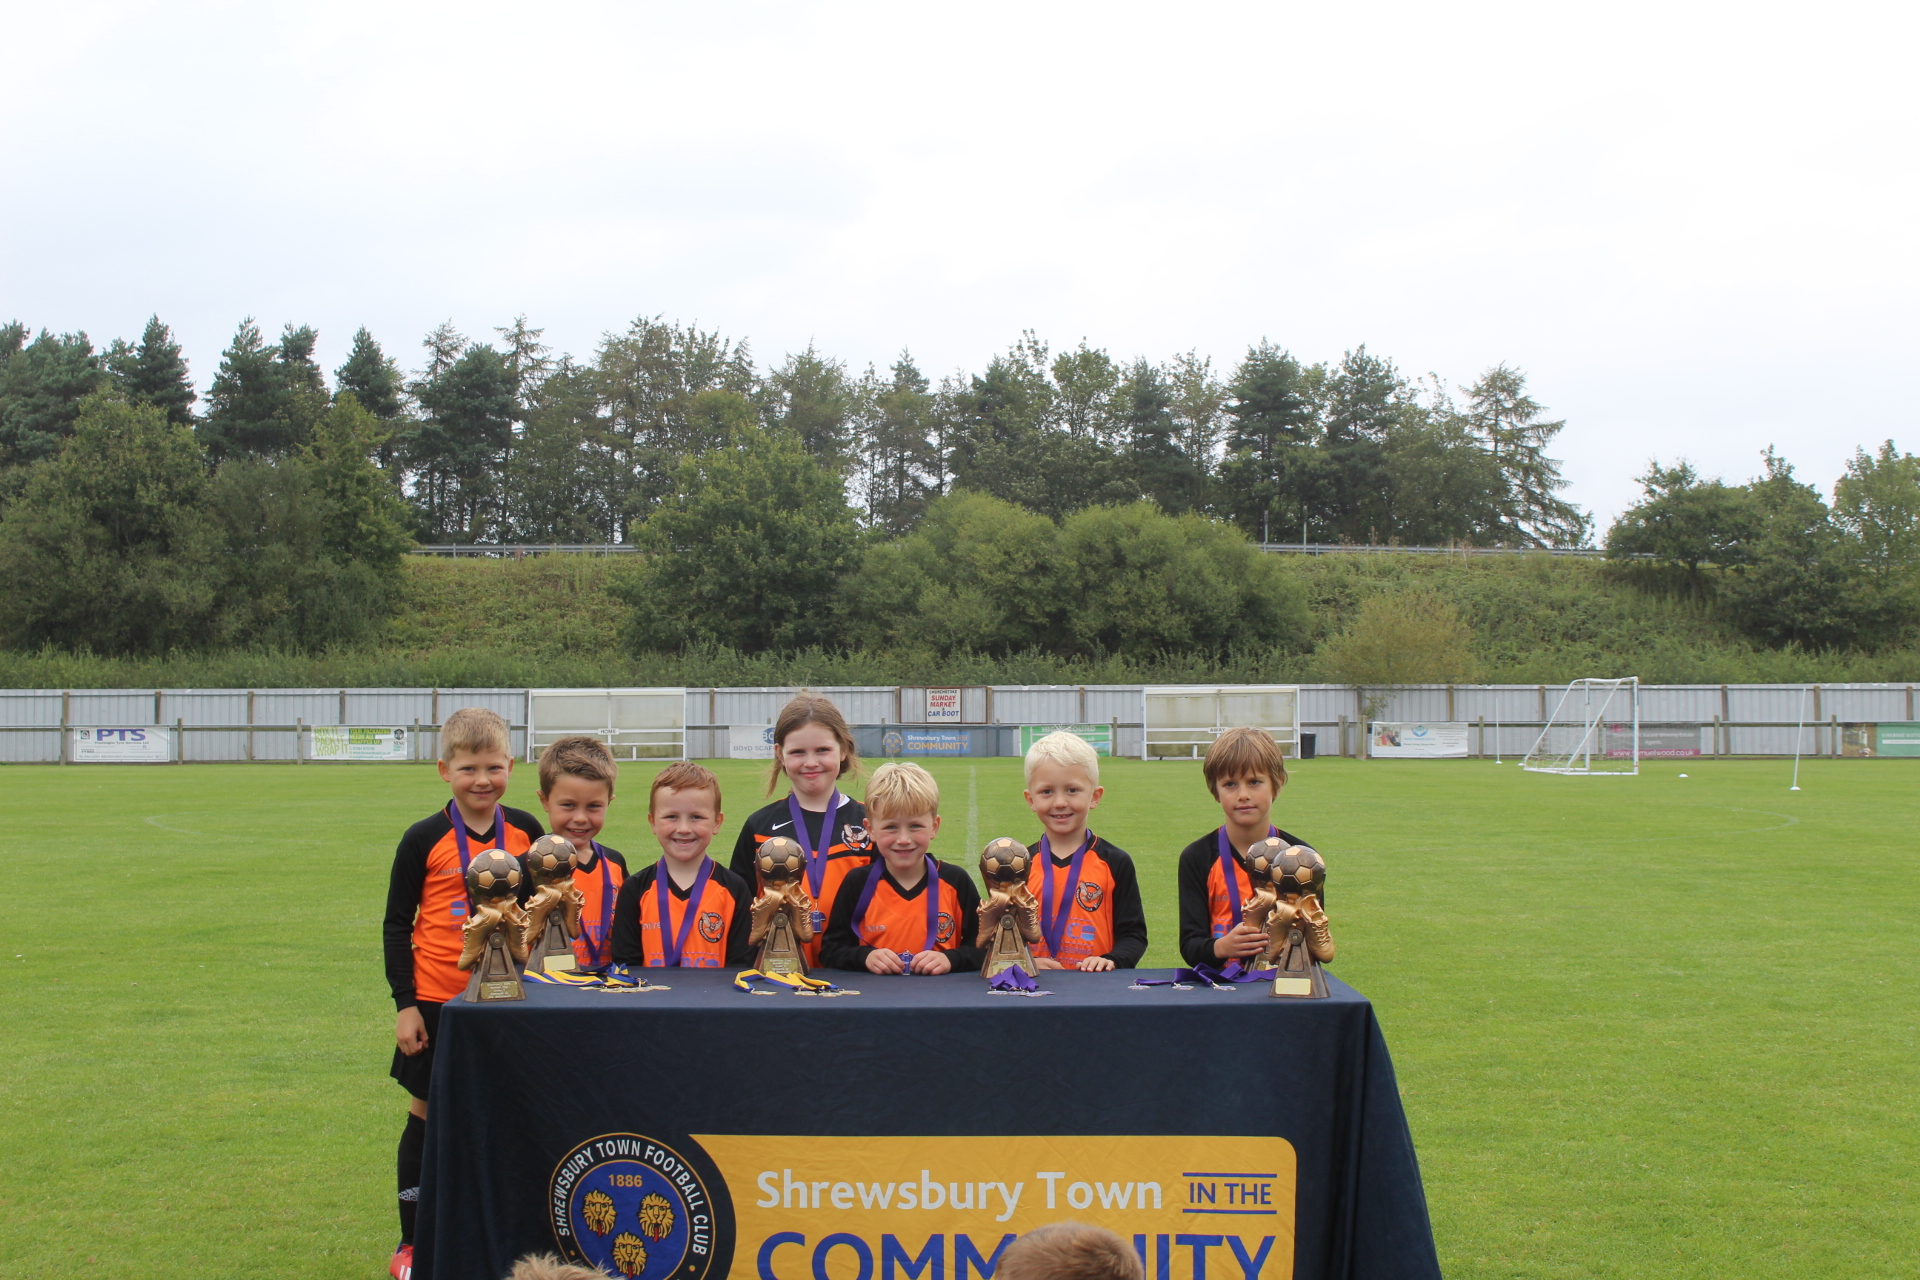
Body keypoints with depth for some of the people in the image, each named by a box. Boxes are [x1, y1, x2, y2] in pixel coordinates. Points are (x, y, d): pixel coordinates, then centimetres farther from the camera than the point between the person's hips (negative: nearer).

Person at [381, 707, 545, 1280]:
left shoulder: (527, 832, 1)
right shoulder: (425, 839, -7)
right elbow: (396, 925, -2)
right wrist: (404, 1004, -7)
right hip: (438, 1001, -2)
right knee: (426, 1116, 6)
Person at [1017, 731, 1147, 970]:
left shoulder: (1115, 862, 8)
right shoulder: (1022, 864, 10)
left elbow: (1134, 935, 5)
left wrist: (1111, 961, -13)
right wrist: (1027, 963, -10)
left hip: (1098, 985, -1)